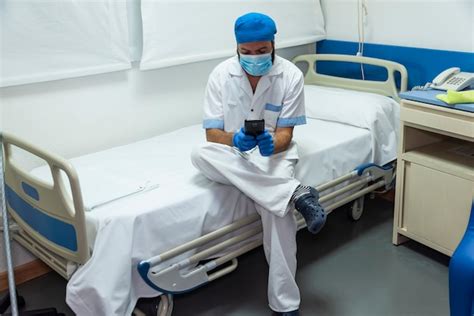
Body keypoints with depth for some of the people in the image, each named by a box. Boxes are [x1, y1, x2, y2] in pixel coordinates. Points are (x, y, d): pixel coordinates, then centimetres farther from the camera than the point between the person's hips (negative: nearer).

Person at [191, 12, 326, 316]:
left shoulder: (291, 75, -10)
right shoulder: (221, 74, -7)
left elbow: (285, 134, -9)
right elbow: (212, 133, -8)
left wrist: (272, 144, -34)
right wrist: (234, 139, -31)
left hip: (273, 150, -2)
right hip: (232, 152, 2)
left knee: (277, 207, -32)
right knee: (200, 154, -34)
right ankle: (298, 193, -33)